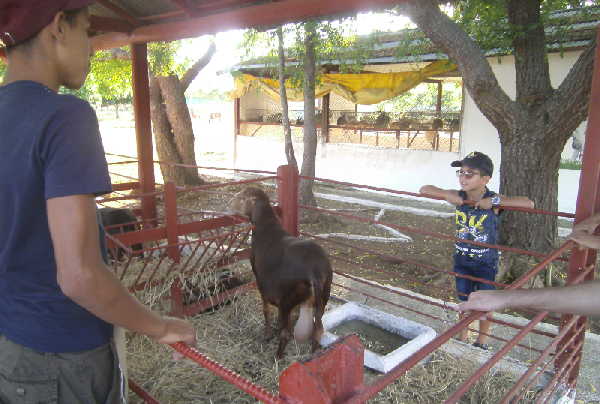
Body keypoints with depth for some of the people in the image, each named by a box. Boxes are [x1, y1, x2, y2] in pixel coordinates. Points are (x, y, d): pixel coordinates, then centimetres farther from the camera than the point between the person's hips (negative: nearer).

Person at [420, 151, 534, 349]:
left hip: (486, 263, -3)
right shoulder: (458, 197, -12)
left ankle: (481, 342, 35)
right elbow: (424, 189, -7)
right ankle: (463, 337, 38)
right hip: (462, 260, 3)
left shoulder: (494, 200, -21)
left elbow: (529, 203, -32)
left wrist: (494, 201, -36)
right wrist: (447, 195, -23)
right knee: (464, 301, 17)